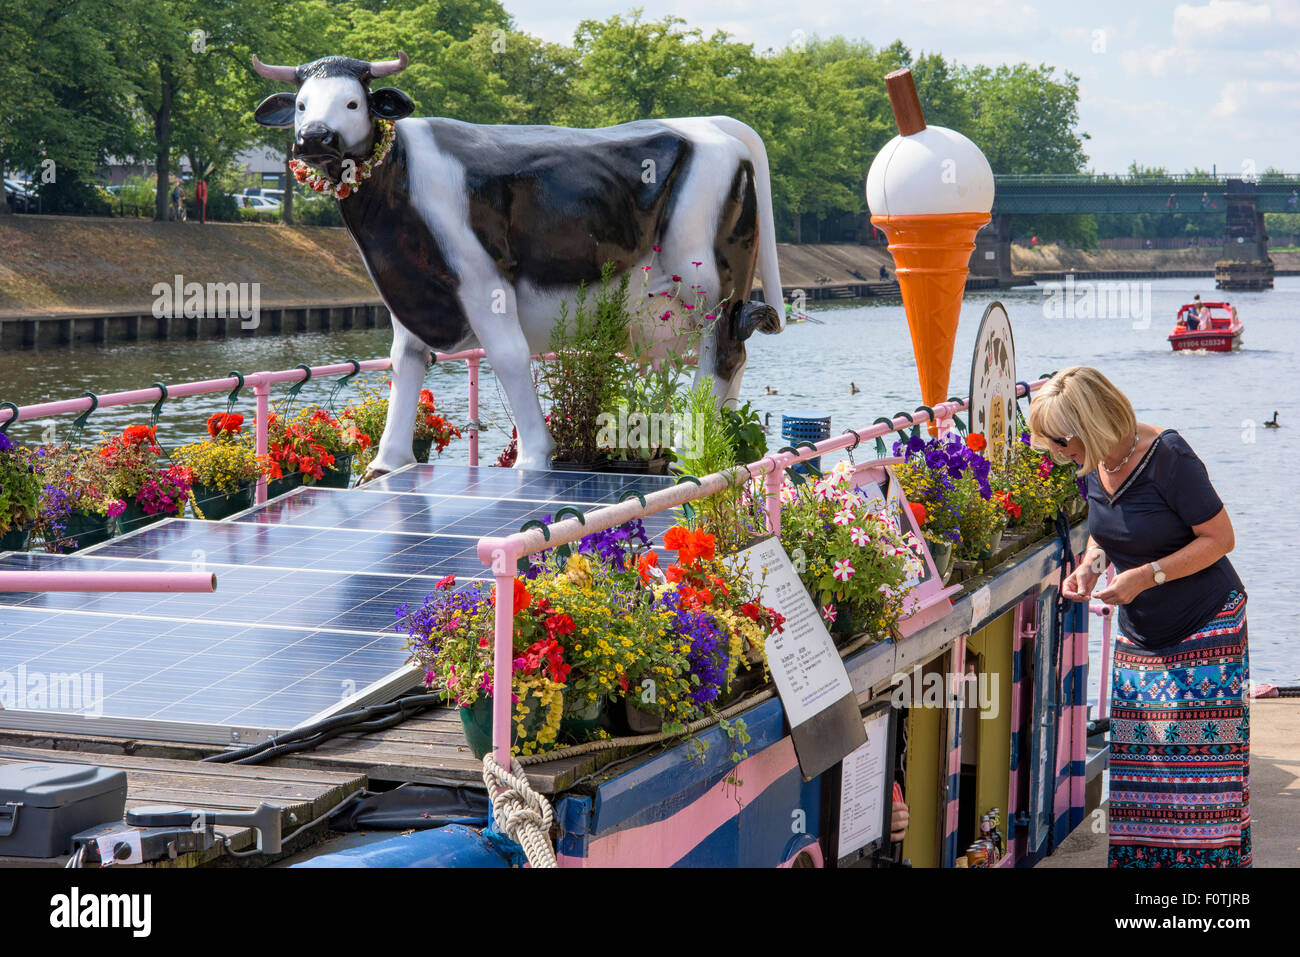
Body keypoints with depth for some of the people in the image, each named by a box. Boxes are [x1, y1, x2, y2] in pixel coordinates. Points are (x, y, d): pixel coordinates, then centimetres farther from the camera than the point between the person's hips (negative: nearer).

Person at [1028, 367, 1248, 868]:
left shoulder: (1167, 458, -22)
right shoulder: (1093, 464, -2)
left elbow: (1220, 537, -16)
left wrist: (1147, 576, -23)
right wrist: (1090, 564, -4)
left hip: (1206, 628, -6)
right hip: (1140, 634, 6)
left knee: (1203, 758, -6)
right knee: (1137, 757, 3)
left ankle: (1212, 858, 2)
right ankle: (1141, 856, 10)